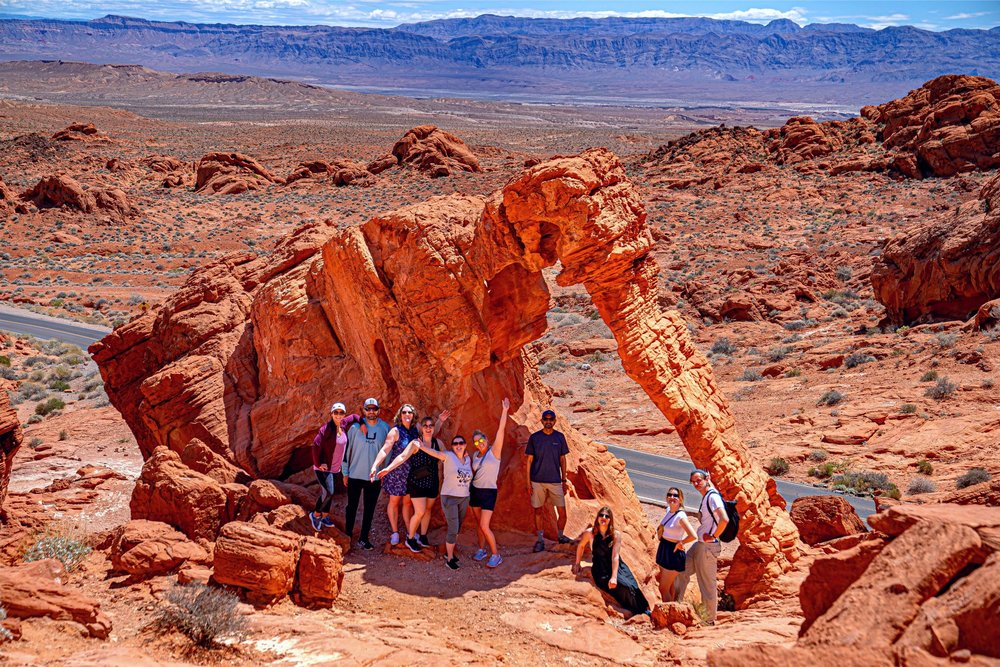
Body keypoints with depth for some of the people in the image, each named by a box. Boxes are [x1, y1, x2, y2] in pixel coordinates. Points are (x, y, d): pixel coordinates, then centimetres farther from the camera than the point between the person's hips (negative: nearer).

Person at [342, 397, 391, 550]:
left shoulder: (385, 428, -2)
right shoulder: (355, 427, -6)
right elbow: (346, 449, 0)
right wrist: (345, 473, 1)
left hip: (375, 477, 1)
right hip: (355, 475, -1)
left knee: (369, 509, 8)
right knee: (352, 507, 11)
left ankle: (364, 539, 18)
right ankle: (348, 534, 26)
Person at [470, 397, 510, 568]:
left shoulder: (494, 451, -9)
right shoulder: (475, 455, 6)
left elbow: (501, 430, -18)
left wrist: (504, 411, -23)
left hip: (488, 492, -6)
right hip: (475, 491, 6)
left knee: (484, 526, -11)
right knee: (478, 523, 13)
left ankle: (496, 555, 0)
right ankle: (482, 549, 29)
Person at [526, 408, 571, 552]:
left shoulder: (560, 437, 5)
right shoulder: (534, 437, 1)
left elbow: (562, 460, 11)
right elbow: (529, 460, 4)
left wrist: (564, 480, 8)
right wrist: (528, 482, -1)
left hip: (555, 481, 1)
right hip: (537, 481, -1)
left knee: (562, 513, -2)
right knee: (538, 511, 6)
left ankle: (561, 536, 20)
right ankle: (540, 540, 18)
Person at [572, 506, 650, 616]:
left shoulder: (616, 535, -3)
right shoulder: (590, 533, -3)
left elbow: (615, 556, -11)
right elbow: (581, 546, 16)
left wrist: (614, 577, -19)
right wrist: (577, 564, 20)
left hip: (617, 567, 2)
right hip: (601, 571, -2)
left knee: (633, 587, -23)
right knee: (625, 587, -24)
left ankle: (644, 611, -8)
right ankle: (636, 613, -9)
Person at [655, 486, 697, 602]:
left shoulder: (681, 516, -20)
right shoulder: (668, 510, 4)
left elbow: (693, 536, -29)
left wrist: (680, 543, -14)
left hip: (674, 553, -8)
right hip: (664, 550, 8)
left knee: (663, 588, -3)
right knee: (670, 588, 15)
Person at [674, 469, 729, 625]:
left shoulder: (712, 496, -17)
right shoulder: (705, 497, 11)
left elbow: (724, 519, -30)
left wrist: (713, 536, -19)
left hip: (708, 546, -10)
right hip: (699, 544, 10)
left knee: (708, 584, 1)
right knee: (682, 572, 18)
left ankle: (710, 619, 12)